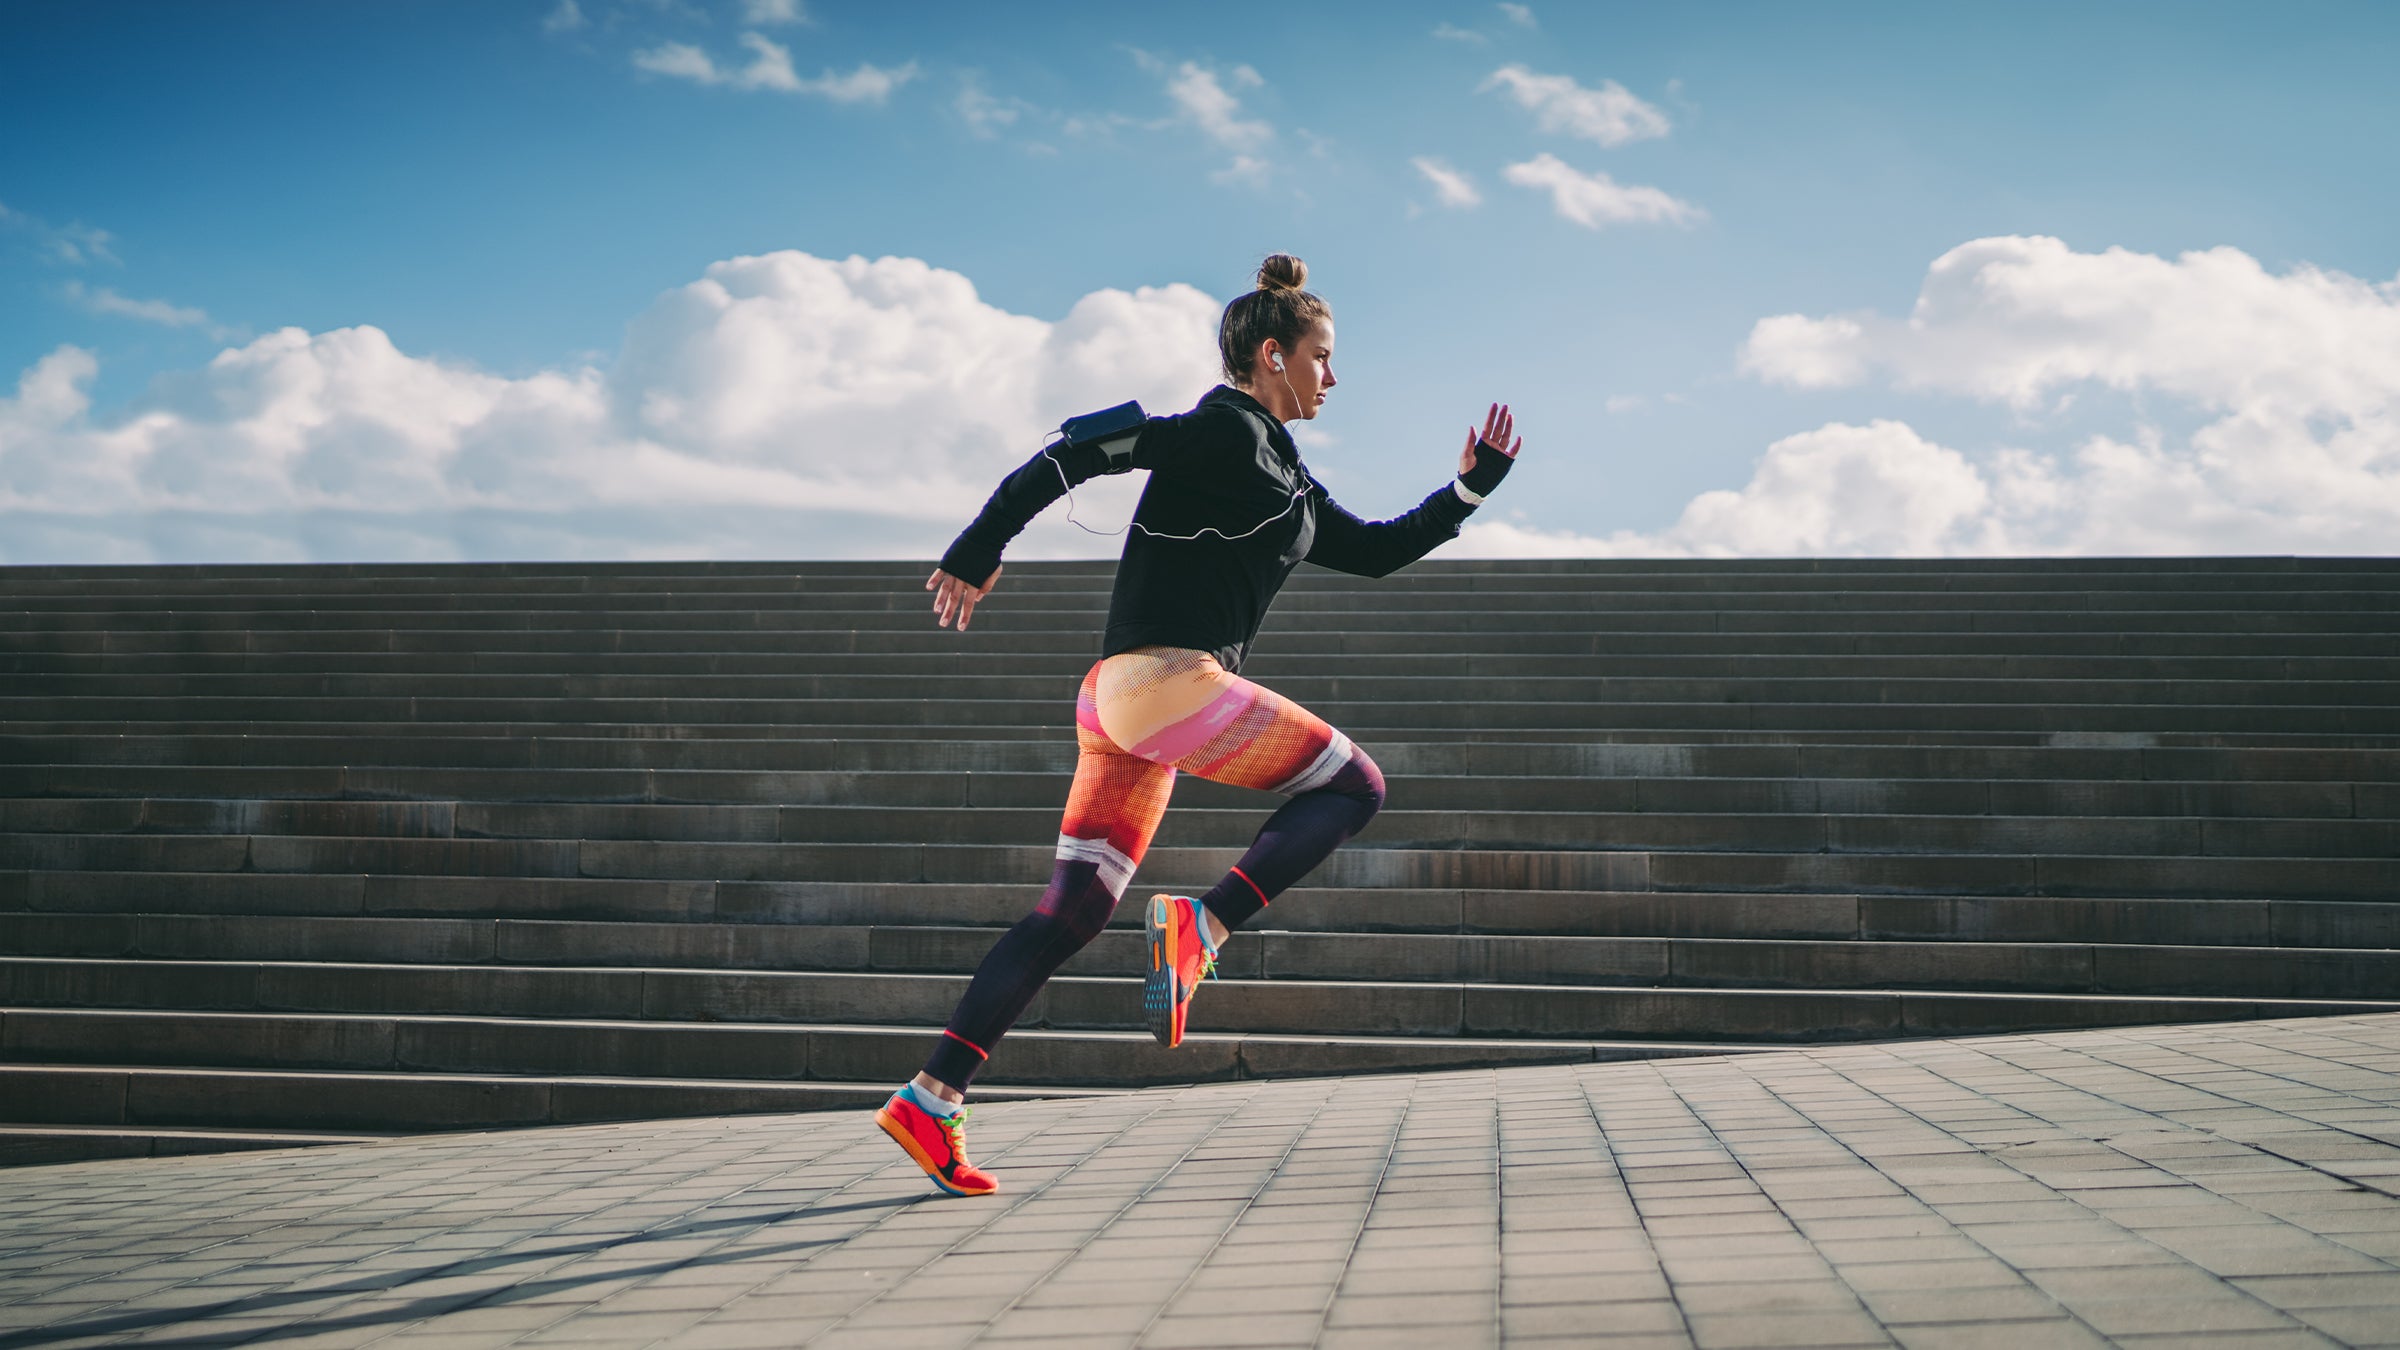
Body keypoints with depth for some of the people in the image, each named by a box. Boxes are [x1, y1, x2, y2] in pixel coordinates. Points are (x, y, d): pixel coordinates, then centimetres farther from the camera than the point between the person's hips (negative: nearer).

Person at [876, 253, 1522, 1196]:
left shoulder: (1286, 479, 25)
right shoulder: (1225, 429, -5)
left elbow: (1374, 551, 32)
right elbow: (1081, 451, -12)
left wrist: (1468, 490, 25)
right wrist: (979, 550, -14)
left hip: (1122, 699, 10)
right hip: (1169, 681, -10)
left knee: (1072, 913, 6)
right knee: (1354, 784, 2)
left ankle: (930, 1099, 1)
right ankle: (1202, 927, -12)